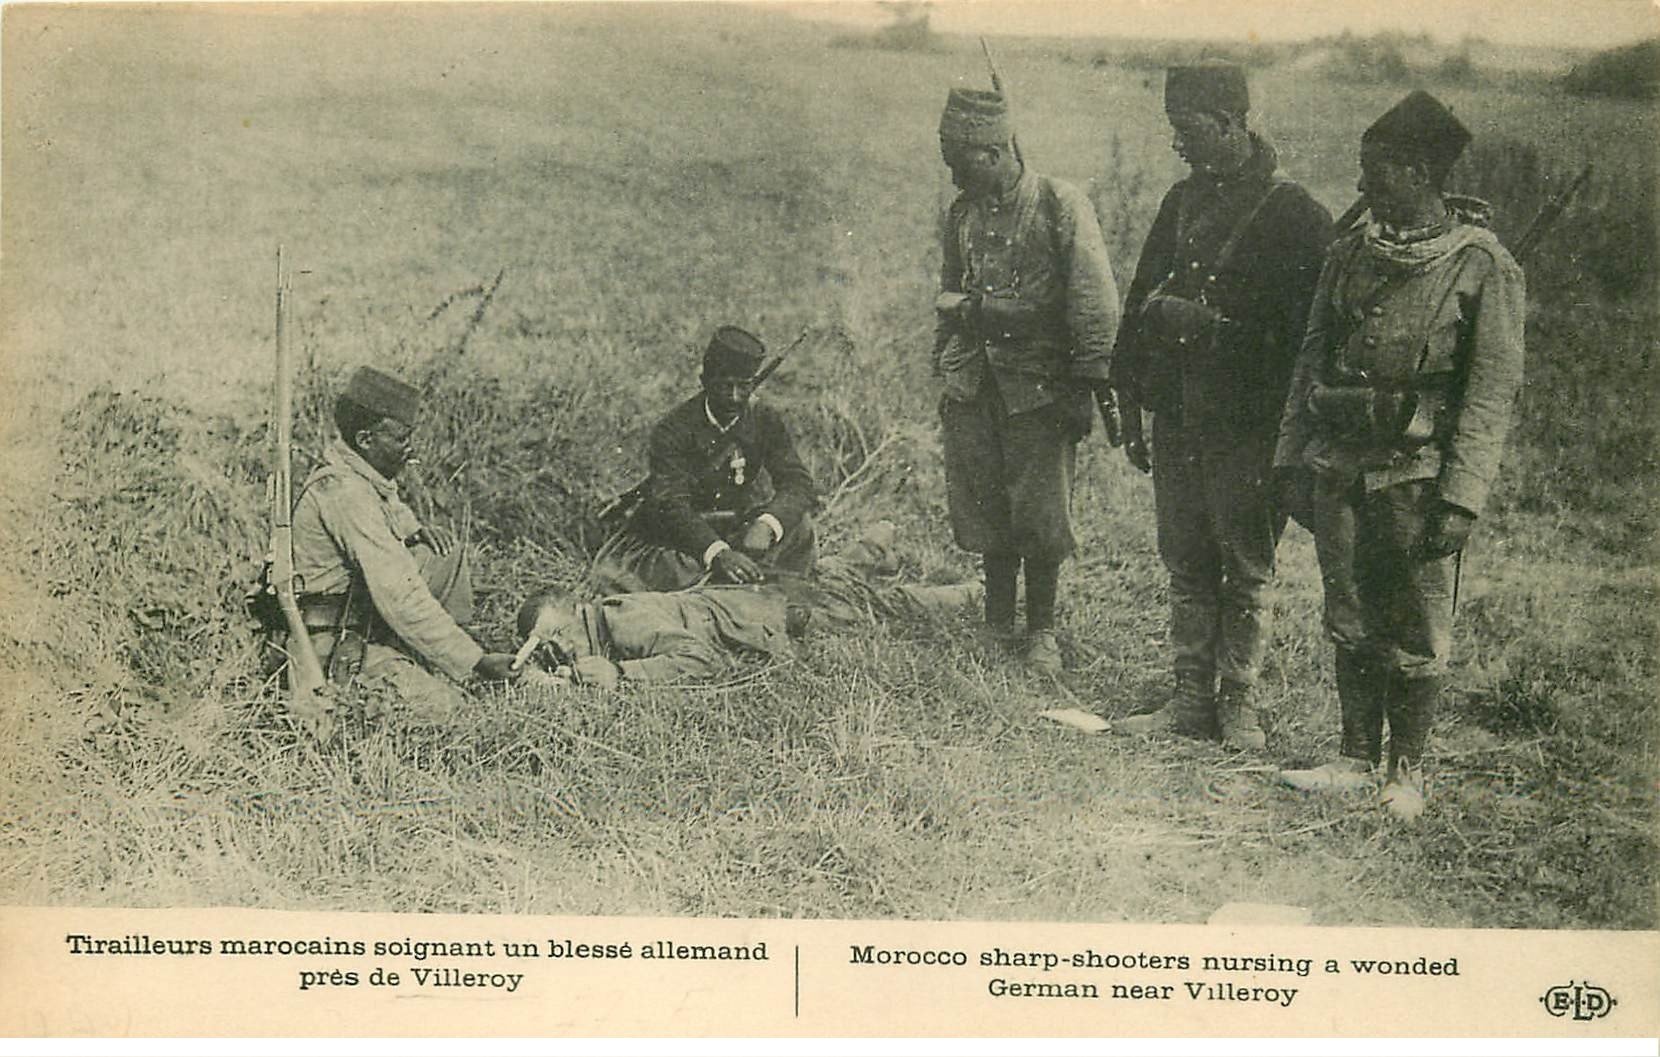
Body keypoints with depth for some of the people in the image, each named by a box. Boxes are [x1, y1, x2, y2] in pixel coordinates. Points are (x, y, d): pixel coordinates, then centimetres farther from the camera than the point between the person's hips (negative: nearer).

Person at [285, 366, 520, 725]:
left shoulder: (367, 479, 5)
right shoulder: (345, 493, -25)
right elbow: (400, 598, -30)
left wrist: (417, 532, 4)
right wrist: (476, 662, -30)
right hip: (339, 645, -10)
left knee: (448, 556, 6)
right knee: (438, 707, -25)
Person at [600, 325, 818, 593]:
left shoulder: (765, 420, -7)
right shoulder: (673, 431, -19)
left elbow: (798, 483, -16)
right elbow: (670, 504, -30)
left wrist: (766, 525, -39)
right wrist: (717, 552, -49)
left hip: (739, 525, 3)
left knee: (798, 523, -23)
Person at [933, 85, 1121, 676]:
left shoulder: (1061, 207, -7)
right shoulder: (963, 213, 10)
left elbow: (1095, 306, -8)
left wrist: (1094, 386, -10)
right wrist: (944, 378, 21)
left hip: (1040, 384, -5)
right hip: (973, 384, 5)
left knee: (1040, 516, -1)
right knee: (984, 512, 8)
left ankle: (1041, 633, 14)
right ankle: (997, 629, 21)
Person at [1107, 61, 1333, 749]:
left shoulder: (1293, 214, -9)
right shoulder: (1182, 201, 11)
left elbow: (1309, 329, -13)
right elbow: (1140, 301, 15)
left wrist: (1204, 323, -15)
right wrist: (1131, 408, 12)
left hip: (1248, 426, -6)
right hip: (1178, 417, 6)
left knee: (1246, 570, 4)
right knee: (1186, 565, 11)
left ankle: (1239, 705, 14)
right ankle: (1191, 700, 20)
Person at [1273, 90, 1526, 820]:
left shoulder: (1484, 267, -8)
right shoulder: (1351, 252, 8)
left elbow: (1493, 390, -10)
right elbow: (1312, 361, 13)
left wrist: (1461, 496, -15)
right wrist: (1294, 454, 8)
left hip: (1418, 473, -5)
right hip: (1338, 466, 5)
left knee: (1415, 635, 6)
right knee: (1351, 623, 12)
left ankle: (1406, 772, 20)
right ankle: (1356, 759, 24)